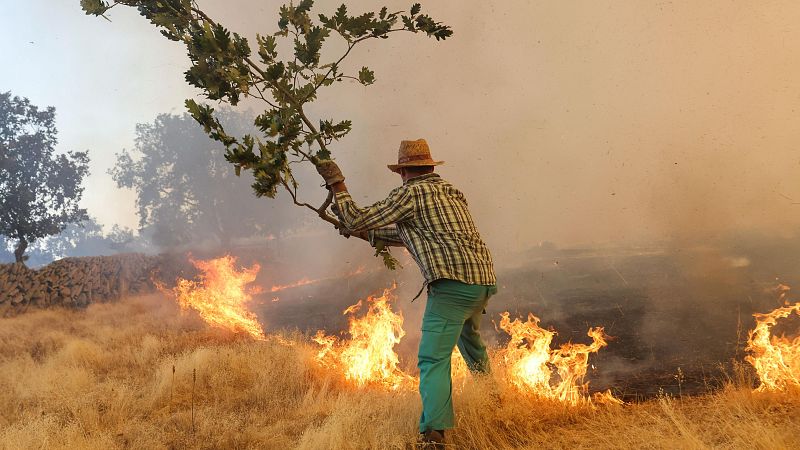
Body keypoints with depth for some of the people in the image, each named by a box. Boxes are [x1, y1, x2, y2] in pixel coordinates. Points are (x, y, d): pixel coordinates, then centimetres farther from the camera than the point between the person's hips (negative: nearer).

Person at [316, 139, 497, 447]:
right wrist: (371, 234, 36)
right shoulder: (451, 192, 23)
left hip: (453, 282, -8)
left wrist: (337, 184, 12)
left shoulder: (410, 193, 0)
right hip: (485, 280, 8)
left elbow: (356, 221, 1)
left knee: (433, 359, -12)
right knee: (468, 333, 35)